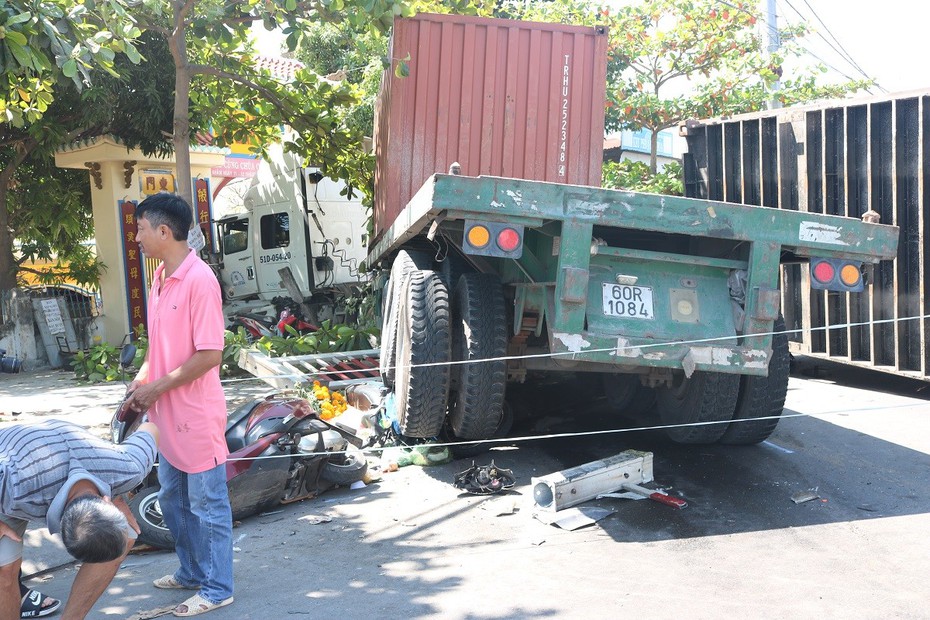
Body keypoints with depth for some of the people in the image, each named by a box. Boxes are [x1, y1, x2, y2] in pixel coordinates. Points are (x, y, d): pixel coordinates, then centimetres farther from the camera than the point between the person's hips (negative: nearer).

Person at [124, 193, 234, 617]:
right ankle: (192, 572, 38)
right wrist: (142, 378, 4)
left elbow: (210, 354, -22)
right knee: (173, 501, 21)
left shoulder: (199, 280, -19)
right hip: (168, 417, 9)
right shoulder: (160, 278, 8)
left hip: (196, 417, -9)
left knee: (207, 506, 4)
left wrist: (158, 388, -16)